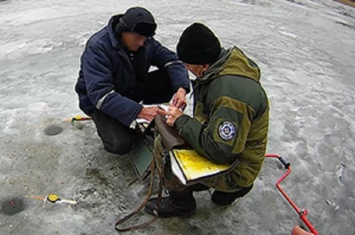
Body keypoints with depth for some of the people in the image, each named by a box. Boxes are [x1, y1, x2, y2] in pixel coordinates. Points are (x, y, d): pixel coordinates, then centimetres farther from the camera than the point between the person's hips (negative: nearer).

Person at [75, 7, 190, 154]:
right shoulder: (98, 47, -28)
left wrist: (181, 88, -33)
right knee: (121, 144, -28)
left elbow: (172, 60, -12)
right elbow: (100, 94, -36)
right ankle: (106, 126, 6)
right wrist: (140, 111, -46)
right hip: (100, 102, -5)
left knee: (172, 77, -15)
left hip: (133, 89, 5)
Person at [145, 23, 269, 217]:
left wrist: (182, 121, -22)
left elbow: (219, 151, -32)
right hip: (227, 144, 10)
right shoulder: (225, 63, -3)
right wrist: (179, 118, 1)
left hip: (234, 168, -10)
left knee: (164, 147, -20)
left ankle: (180, 203, 9)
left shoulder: (231, 94, -33)